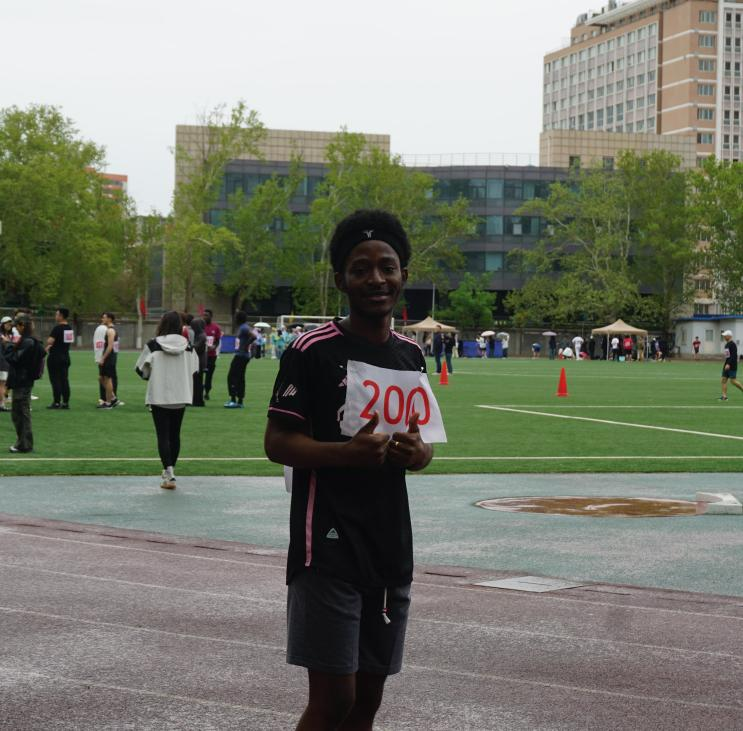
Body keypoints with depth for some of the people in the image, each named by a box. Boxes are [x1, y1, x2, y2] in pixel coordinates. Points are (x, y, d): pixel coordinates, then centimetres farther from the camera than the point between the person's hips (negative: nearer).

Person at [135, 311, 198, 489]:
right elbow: (194, 370, 7)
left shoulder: (153, 345, -9)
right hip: (181, 397, 3)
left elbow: (141, 369, -1)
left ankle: (169, 475, -12)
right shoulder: (187, 346, -2)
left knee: (163, 436, -1)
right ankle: (169, 471, 26)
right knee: (175, 435, 15)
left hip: (159, 396, -3)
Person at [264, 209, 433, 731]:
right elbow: (277, 443, -9)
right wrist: (347, 453, -25)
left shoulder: (411, 354, 11)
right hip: (328, 547, -6)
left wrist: (418, 452, -4)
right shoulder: (313, 350, -8)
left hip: (391, 547, 6)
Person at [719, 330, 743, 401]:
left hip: (732, 366, -9)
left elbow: (733, 355, -22)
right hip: (727, 366, 9)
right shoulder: (727, 344, 15)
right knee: (724, 380, 2)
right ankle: (724, 396, 0)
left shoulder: (732, 344, -14)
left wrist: (729, 364, -28)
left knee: (733, 381, -8)